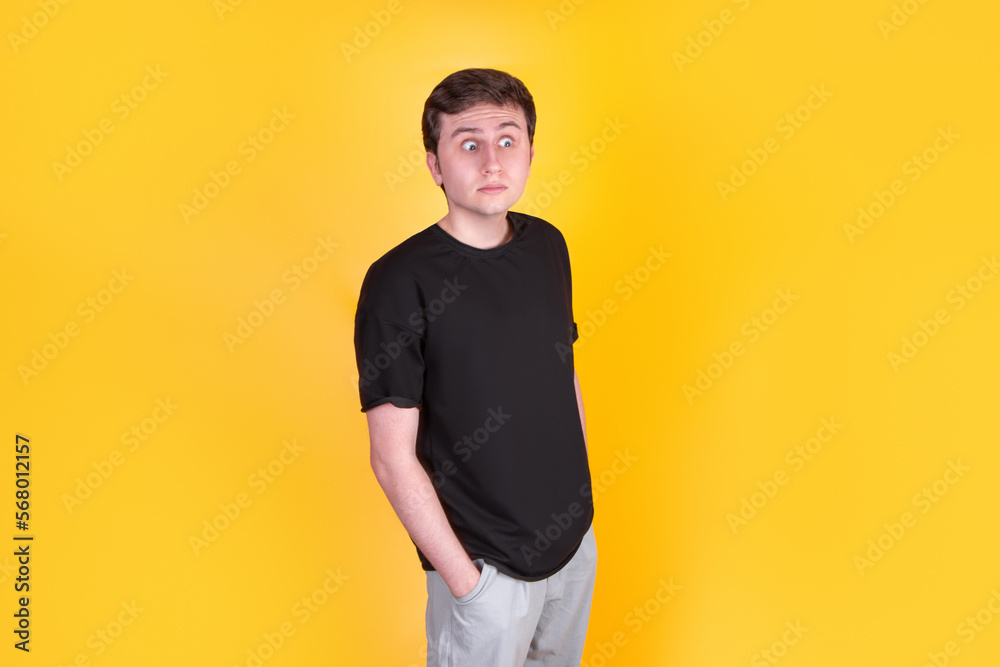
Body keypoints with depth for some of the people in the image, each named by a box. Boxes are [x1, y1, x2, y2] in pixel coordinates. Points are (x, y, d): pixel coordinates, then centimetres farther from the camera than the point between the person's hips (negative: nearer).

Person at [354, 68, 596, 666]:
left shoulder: (548, 246, -3)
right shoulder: (399, 282, -22)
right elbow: (394, 458, -19)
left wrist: (583, 491, 11)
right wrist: (463, 577, -14)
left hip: (575, 535, 6)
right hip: (486, 560, -5)